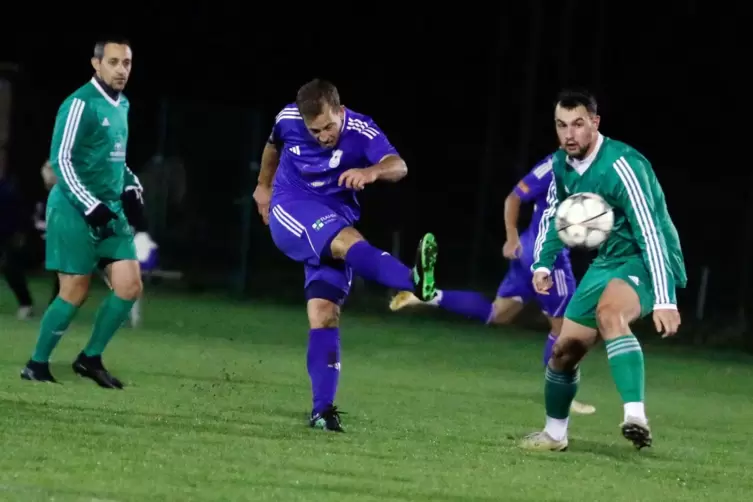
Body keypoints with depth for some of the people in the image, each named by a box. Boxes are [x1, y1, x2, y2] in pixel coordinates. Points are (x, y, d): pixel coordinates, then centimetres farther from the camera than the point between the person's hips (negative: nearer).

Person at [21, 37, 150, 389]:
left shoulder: (121, 105, 12)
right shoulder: (80, 104, -14)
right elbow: (60, 160, -16)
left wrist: (131, 190, 12)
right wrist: (91, 207, -20)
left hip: (111, 212, 8)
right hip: (76, 211, -8)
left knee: (129, 286, -1)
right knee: (74, 293, -5)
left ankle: (90, 358, 13)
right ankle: (36, 365, 10)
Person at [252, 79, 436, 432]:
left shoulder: (361, 131, -18)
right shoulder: (289, 119, -9)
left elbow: (398, 166, -37)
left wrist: (372, 171, -59)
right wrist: (264, 185, 30)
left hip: (335, 223, 2)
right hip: (291, 211, -2)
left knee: (324, 312, -10)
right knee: (348, 241, -33)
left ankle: (322, 409, -7)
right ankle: (413, 282, -60)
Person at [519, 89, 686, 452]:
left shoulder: (621, 165, -26)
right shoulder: (561, 165, -1)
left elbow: (650, 232, -29)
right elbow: (554, 215, 19)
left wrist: (665, 299, -34)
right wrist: (543, 264, 5)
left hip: (646, 261, -8)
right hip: (608, 261, 8)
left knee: (608, 312, -38)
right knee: (564, 351, 9)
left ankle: (635, 417, -49)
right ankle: (554, 435, 34)